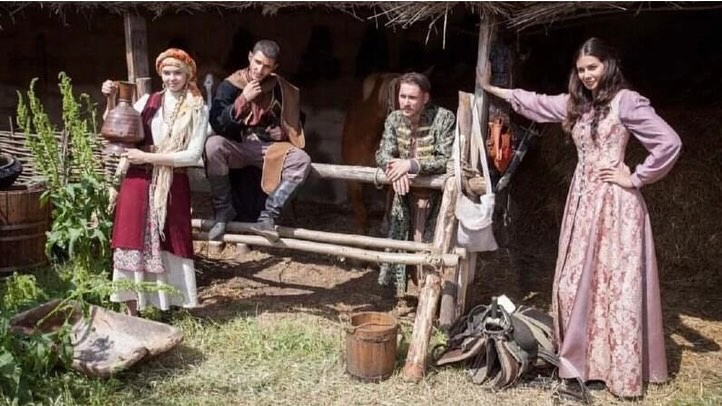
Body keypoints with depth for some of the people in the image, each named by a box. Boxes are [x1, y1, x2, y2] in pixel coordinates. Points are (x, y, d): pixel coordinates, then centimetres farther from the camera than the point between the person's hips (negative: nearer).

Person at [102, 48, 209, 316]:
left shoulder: (197, 110, 1)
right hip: (138, 180, 2)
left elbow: (193, 154, -9)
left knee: (169, 244, 3)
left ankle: (171, 307, 13)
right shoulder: (148, 101, 9)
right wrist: (111, 100, -1)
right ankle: (132, 312, 12)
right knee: (132, 242, 2)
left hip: (173, 185, -2)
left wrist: (147, 157, -12)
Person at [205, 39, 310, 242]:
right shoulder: (230, 85, -4)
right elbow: (217, 125, -13)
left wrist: (284, 131, -5)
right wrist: (243, 99, -21)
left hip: (270, 147, 1)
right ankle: (224, 210, -17)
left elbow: (295, 122, 17)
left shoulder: (281, 89, 2)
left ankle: (268, 216, -23)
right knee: (213, 145, -34)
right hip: (237, 147, -1)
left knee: (302, 160, -27)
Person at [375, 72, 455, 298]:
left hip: (434, 193, -5)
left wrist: (411, 164, -31)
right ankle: (399, 286, 31)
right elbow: (382, 154, -3)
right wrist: (395, 169, -27)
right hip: (406, 192, 5)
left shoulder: (444, 118, -16)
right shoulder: (394, 119, -1)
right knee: (400, 239, 11)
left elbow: (448, 160, -22)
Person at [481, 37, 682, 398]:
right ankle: (578, 357, 22)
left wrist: (636, 179, -11)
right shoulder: (574, 103, 13)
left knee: (616, 284, -2)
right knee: (575, 281, 10)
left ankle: (623, 369, 10)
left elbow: (669, 142, -15)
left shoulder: (626, 101, -9)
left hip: (615, 202, -7)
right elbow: (532, 102, 23)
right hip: (582, 199, 8)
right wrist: (491, 88, 24)